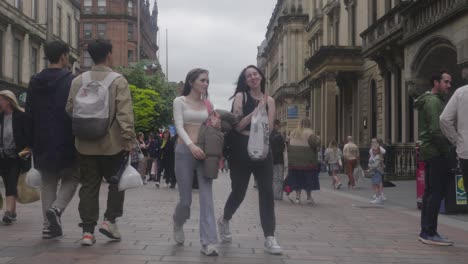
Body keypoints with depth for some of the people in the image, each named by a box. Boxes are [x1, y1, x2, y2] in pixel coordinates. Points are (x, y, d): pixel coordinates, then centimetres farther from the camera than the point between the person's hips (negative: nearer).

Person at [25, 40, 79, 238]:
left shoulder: (35, 82, 8)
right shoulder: (71, 81, -9)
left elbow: (29, 114, 10)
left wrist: (31, 142, 14)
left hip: (43, 143, 5)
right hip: (66, 142, -5)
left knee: (48, 182, 12)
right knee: (71, 178, 10)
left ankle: (49, 225, 8)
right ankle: (57, 208, -14)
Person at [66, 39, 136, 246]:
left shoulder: (78, 81, 3)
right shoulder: (118, 81, -9)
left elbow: (69, 110, 5)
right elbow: (125, 114, -16)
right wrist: (129, 139, -14)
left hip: (85, 144, 3)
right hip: (111, 143, -3)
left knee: (89, 186, 9)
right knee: (116, 182, 16)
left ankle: (88, 231, 8)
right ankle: (109, 220, 7)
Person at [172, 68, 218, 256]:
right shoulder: (180, 101, 1)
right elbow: (179, 127, -11)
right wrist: (191, 145, -27)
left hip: (205, 152, 3)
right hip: (185, 151, -3)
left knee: (207, 198, -7)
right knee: (186, 199, 3)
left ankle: (209, 242, -8)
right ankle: (178, 225, 36)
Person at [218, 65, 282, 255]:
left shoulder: (269, 101, 9)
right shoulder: (241, 96, 0)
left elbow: (268, 129, -1)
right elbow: (237, 126, -9)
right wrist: (256, 111, -17)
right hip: (241, 149, -3)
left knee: (267, 192, -6)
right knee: (238, 192, 8)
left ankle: (269, 238, -5)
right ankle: (224, 220, 38)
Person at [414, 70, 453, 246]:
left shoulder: (430, 101, 21)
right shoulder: (433, 101, -11)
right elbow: (436, 130, -21)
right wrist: (446, 150, -15)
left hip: (429, 152, 11)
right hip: (436, 152, -11)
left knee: (430, 192, 11)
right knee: (437, 192, -10)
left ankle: (425, 232, 15)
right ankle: (430, 233, -9)